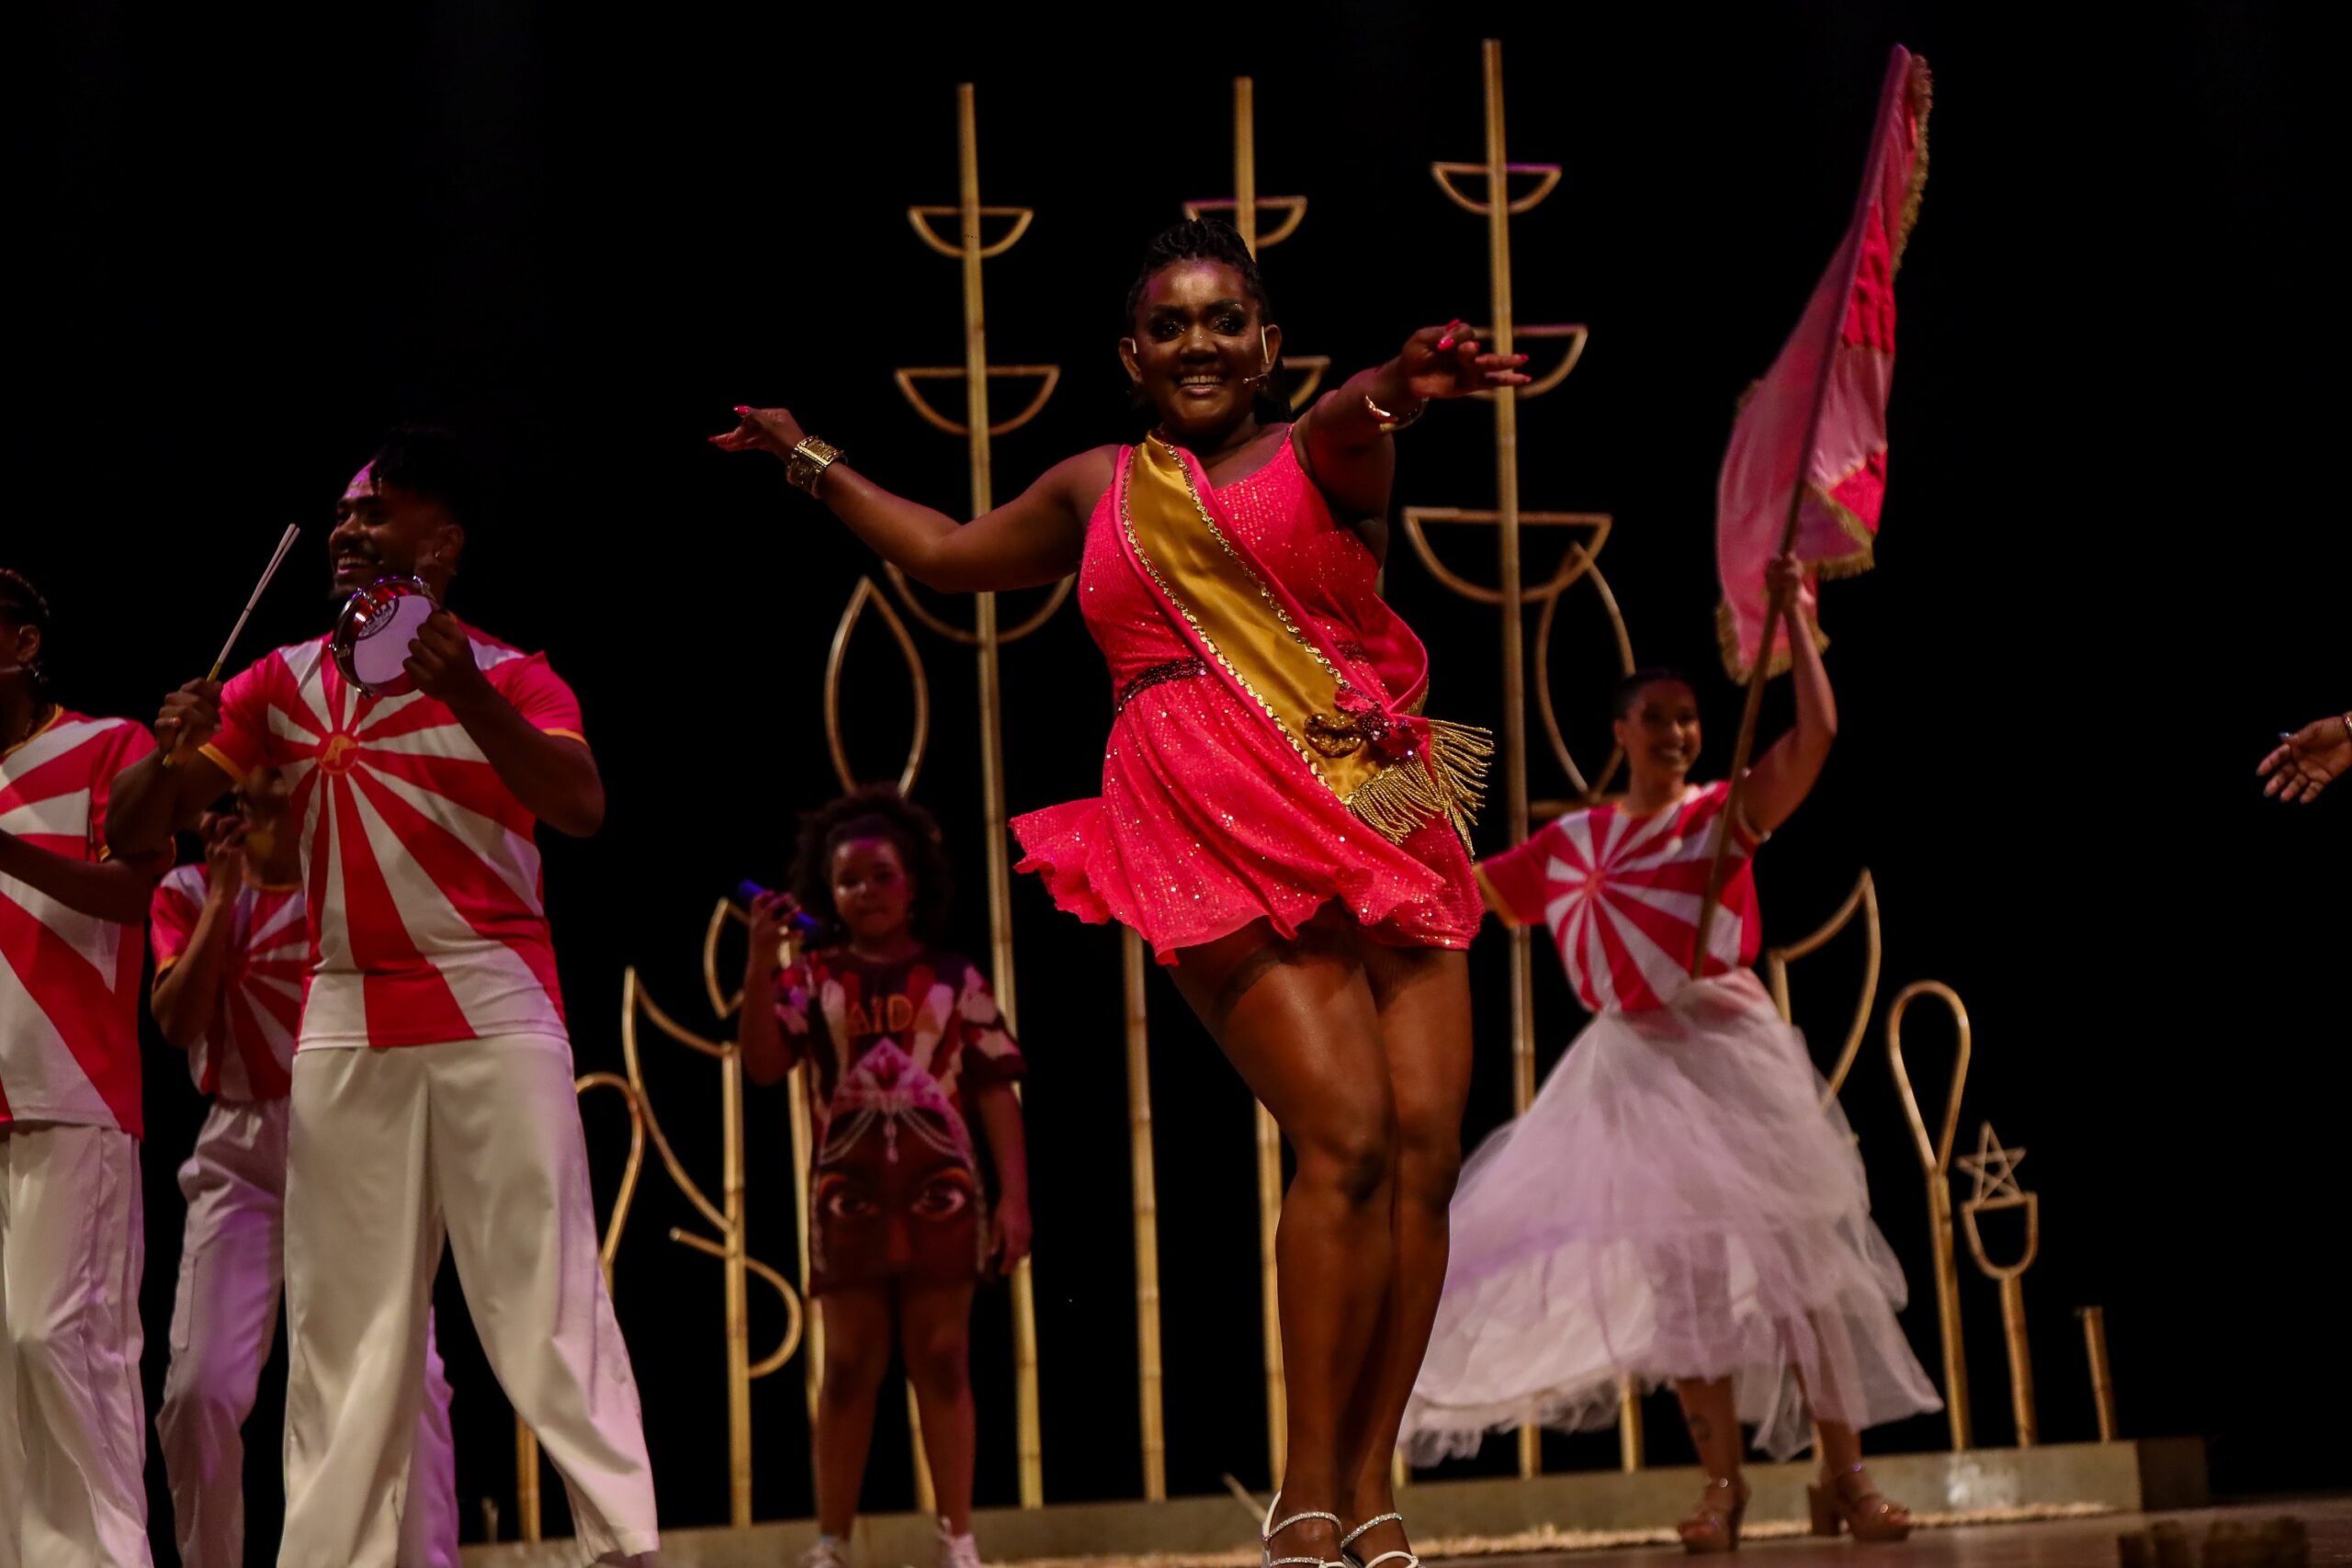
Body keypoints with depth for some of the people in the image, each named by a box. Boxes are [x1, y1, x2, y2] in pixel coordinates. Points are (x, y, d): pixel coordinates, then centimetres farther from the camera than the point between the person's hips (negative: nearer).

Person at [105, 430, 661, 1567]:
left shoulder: (505, 677, 2)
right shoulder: (280, 684, 12)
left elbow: (582, 808, -16)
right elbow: (135, 830, 11)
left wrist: (467, 695, -28)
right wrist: (174, 755, -12)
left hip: (493, 1014, -4)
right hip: (343, 1025, 4)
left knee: (543, 1288, -7)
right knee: (344, 1314, 3)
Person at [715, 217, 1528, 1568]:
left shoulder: (1321, 454, 8)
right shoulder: (1096, 491, 16)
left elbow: (1347, 422, -20)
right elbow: (950, 553, 36)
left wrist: (1402, 382, -45)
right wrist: (810, 462, 45)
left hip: (1383, 821, 1)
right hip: (1219, 844, -1)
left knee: (1428, 1144, -8)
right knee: (1346, 1135, -18)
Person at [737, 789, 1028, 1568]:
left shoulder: (955, 980, 6)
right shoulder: (813, 979, 6)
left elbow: (994, 1093, 5)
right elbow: (763, 1063, -7)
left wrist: (1014, 1195, -2)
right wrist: (760, 960, -13)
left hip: (940, 1194, 0)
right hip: (849, 1196, 0)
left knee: (941, 1363, 2)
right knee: (849, 1370, 4)